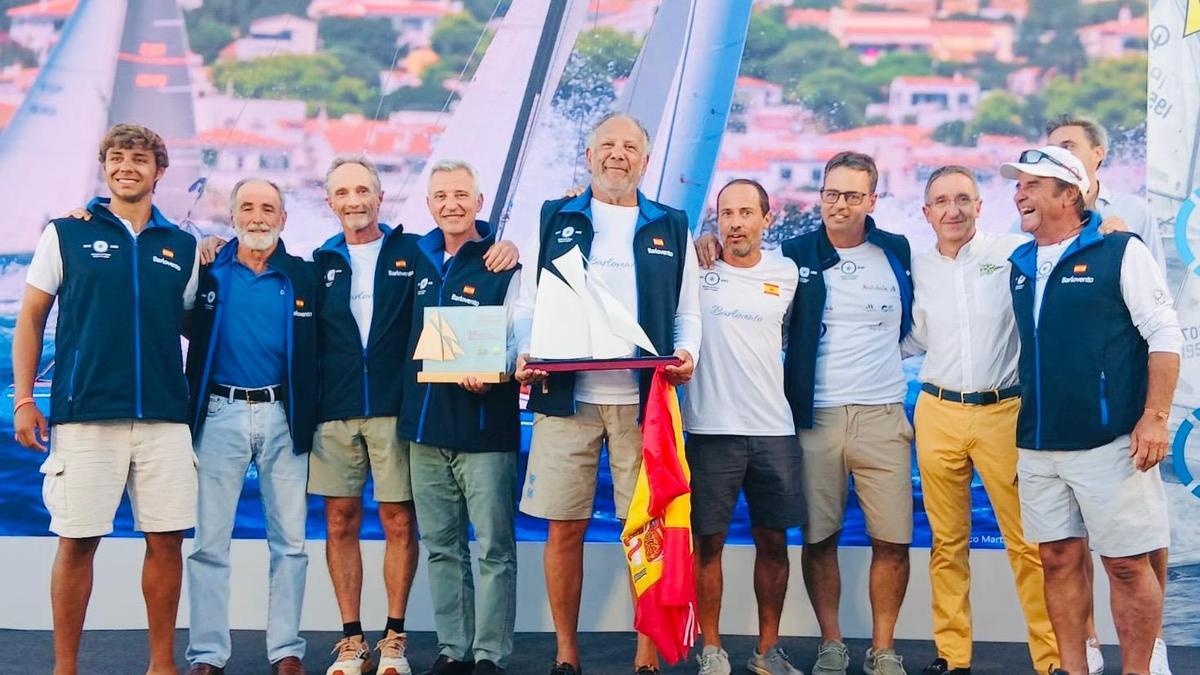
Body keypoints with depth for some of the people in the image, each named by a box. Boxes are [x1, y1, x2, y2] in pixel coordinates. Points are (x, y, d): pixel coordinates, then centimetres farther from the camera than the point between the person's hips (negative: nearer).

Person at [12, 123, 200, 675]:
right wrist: (23, 400, -1)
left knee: (167, 539, 3)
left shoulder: (181, 247, 12)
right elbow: (31, 319, 6)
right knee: (77, 540, 1)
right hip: (85, 414, -2)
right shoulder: (67, 233, 6)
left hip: (165, 417, 2)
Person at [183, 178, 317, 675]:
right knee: (209, 542, 2)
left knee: (289, 541, 4)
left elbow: (316, 352, 4)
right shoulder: (209, 273, 4)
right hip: (220, 415, 0)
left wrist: (310, 419, -1)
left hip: (283, 417, 0)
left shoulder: (303, 276, 5)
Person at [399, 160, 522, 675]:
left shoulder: (503, 265, -4)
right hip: (426, 423, 6)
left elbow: (518, 338, -10)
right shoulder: (418, 259, 12)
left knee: (494, 548, -1)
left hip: (485, 425, -5)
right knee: (441, 546, 12)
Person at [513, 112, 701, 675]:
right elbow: (527, 304, 9)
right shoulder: (553, 221, 12)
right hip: (565, 397, 0)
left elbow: (687, 312, 12)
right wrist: (526, 353, -10)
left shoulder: (671, 228, 13)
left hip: (642, 400, 0)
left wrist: (686, 354, -9)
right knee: (563, 528, 2)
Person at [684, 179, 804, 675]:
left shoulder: (786, 274, 8)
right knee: (708, 541, 2)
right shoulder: (695, 270, -2)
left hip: (775, 429, 3)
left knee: (773, 541, 8)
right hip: (711, 428, -2)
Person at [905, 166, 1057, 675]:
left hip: (1004, 411, -3)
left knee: (1028, 542, -2)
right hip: (938, 413, 3)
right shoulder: (916, 269, 10)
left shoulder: (1013, 252, -2)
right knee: (947, 541, 7)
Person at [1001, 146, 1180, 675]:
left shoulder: (1120, 252, -3)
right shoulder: (1020, 265, 12)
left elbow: (1163, 334, -6)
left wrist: (1155, 416, -14)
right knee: (1059, 560, 9)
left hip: (1110, 442, -5)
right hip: (1038, 447, 5)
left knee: (1127, 565, 0)